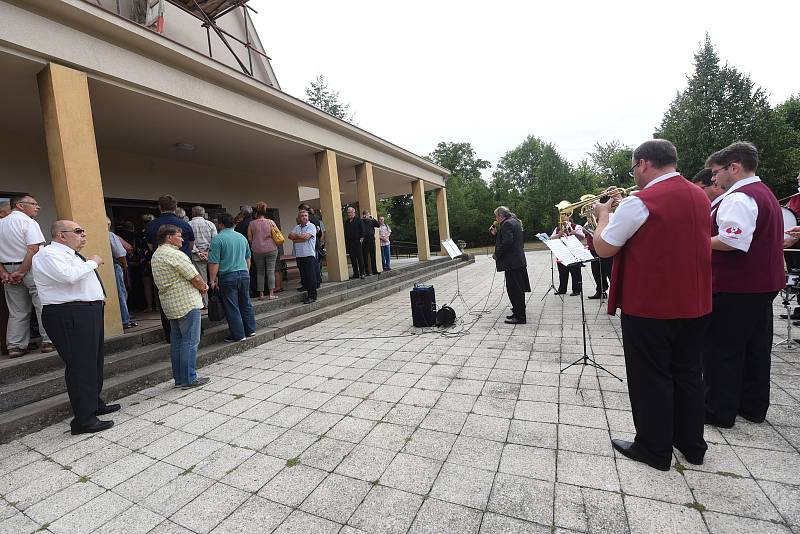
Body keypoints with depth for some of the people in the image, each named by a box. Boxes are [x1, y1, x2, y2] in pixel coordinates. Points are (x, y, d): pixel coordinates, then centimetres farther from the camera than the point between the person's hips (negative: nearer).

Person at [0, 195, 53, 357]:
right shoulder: (28, 222, -9)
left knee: (16, 312, 11)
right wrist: (21, 272, -14)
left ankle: (15, 346, 14)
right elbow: (34, 249, -20)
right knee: (43, 306, 0)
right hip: (31, 269, -7)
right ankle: (48, 341, 2)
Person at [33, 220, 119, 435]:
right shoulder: (49, 254, -10)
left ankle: (94, 404, 33)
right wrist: (92, 262, -14)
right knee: (80, 365, -8)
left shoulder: (71, 255, 20)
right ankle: (83, 420, -1)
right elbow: (69, 276, -28)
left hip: (89, 312, 10)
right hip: (70, 316, -10)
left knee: (94, 361, 18)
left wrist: (98, 297, 21)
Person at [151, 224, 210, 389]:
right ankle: (189, 379, 4)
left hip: (170, 304, 10)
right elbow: (195, 277, -17)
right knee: (190, 341, -2)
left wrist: (201, 285, 6)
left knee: (176, 341, 14)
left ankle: (179, 378, 22)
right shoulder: (175, 254, -16)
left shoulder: (156, 255, 16)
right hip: (186, 303, -10)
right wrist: (203, 287, 4)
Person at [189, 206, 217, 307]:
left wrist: (197, 252, -6)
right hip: (211, 255, 1)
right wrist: (209, 252, -5)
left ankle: (204, 303, 6)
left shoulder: (188, 225, 2)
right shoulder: (210, 224, 6)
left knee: (201, 280, 2)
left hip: (196, 257, -1)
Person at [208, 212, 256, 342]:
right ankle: (250, 330, 22)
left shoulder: (218, 239, -9)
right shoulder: (242, 237, 11)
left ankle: (238, 335, 7)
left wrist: (212, 279, -6)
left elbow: (214, 263, -13)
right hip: (244, 274, 6)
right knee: (246, 303, 16)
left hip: (228, 276, -6)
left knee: (232, 307, 2)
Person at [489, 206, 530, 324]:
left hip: (512, 262, -11)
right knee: (518, 289, 17)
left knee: (514, 289, -6)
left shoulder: (507, 224, -13)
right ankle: (518, 312, 27)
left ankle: (519, 317, -1)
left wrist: (497, 254, -16)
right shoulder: (515, 222, 19)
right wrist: (496, 234, 12)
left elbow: (507, 242, -24)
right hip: (519, 260, 11)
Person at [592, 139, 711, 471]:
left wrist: (603, 215, 4)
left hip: (649, 307, -8)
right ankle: (692, 444, 33)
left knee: (651, 378, 6)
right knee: (688, 373, 19)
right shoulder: (699, 197, 8)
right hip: (694, 305, 8)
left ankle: (655, 449, 20)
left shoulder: (640, 202, -18)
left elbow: (603, 248, -12)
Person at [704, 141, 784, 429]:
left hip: (735, 288, -10)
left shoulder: (739, 198, -17)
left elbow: (734, 242, -29)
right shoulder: (767, 195, 17)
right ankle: (754, 406, 29)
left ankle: (719, 411, 11)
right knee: (756, 348, 17)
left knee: (722, 350, 0)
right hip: (763, 284, 10)